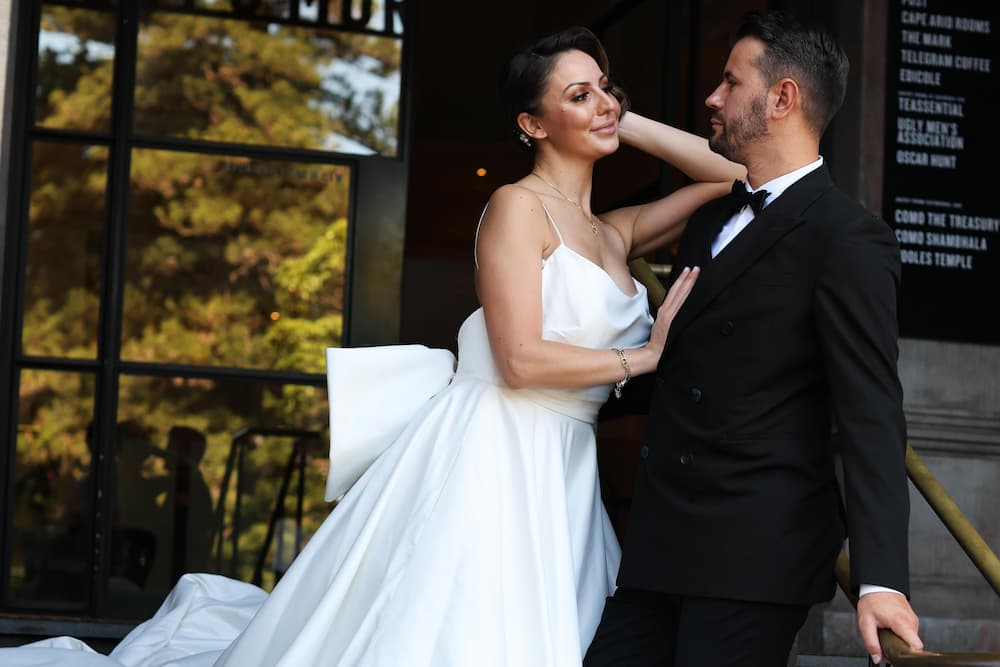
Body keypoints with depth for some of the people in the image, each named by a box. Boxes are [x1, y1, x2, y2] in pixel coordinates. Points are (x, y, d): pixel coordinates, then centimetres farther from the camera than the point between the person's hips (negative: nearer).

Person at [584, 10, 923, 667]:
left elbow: (870, 415, -17)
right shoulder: (714, 215, 16)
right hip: (662, 540, 8)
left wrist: (881, 579, -24)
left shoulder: (849, 238, -10)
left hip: (756, 551, -8)